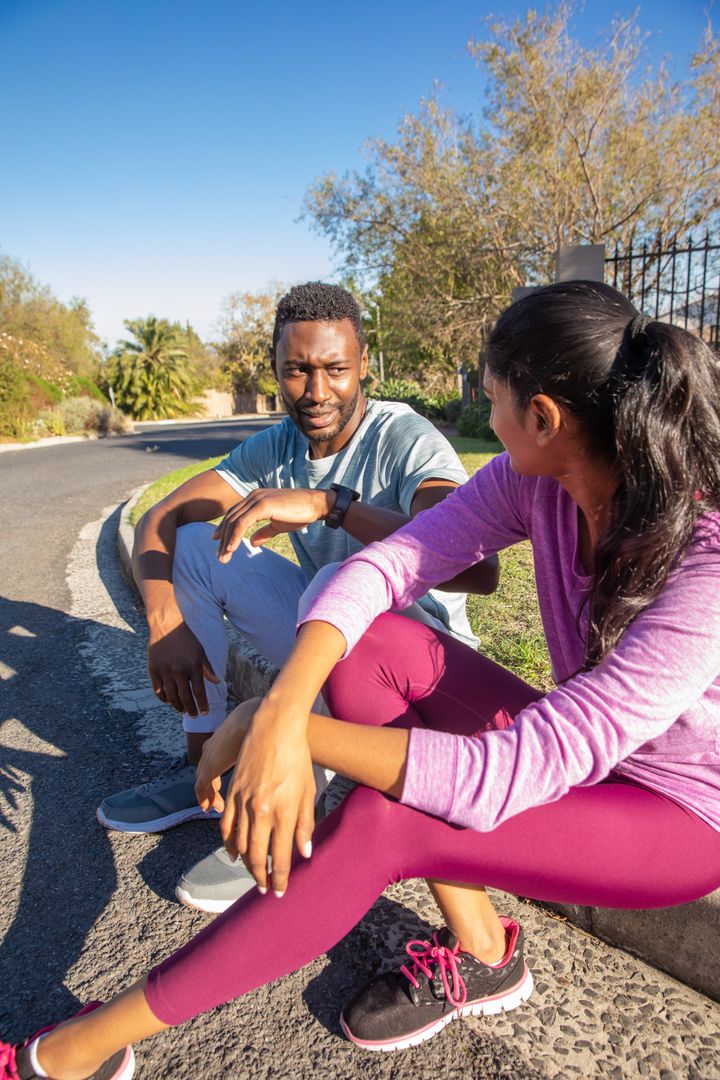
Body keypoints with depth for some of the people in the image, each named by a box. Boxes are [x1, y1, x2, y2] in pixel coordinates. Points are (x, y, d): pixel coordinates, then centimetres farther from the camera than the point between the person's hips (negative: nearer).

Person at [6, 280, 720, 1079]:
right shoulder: (535, 481, -15)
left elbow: (509, 777, -37)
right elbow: (381, 568, -17)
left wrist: (272, 722, -33)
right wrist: (280, 718, -34)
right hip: (576, 752, 6)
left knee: (385, 823, -30)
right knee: (371, 645, -19)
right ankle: (476, 956, -6)